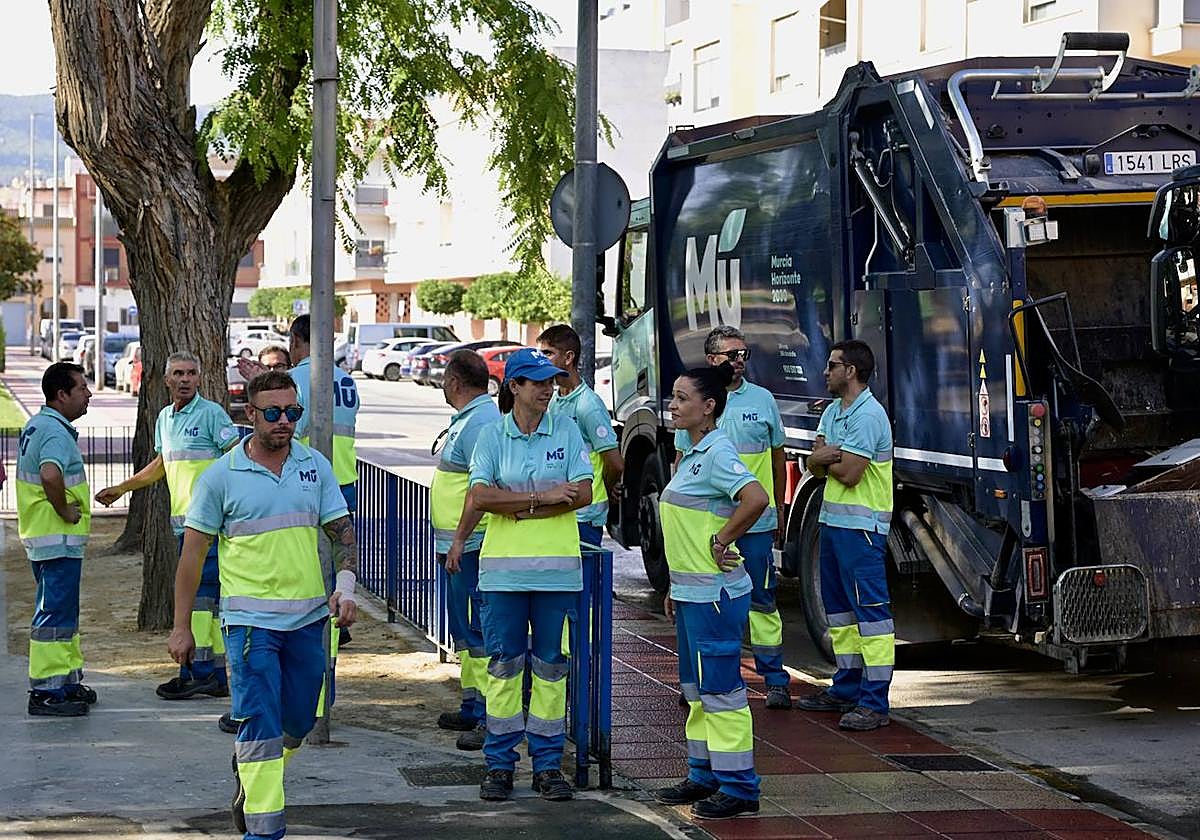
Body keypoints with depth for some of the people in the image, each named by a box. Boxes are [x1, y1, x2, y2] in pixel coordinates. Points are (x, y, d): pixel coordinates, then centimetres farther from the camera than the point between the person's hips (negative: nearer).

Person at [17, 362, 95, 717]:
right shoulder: (56, 432, -19)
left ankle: (68, 680, 27)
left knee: (63, 610, 18)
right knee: (55, 612, -7)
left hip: (38, 536, 10)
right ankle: (47, 691, -4)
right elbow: (51, 475, -37)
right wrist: (64, 511, -23)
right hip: (60, 538, -10)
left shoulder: (35, 425, 14)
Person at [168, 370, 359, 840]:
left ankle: (250, 772, 43)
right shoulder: (221, 476, -4)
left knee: (298, 721, 15)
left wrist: (346, 587, -10)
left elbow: (341, 531, 9)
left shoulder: (316, 466, 5)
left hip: (308, 616, 4)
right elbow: (193, 551, -1)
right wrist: (181, 627, -1)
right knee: (260, 722, -9)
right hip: (250, 619, -4)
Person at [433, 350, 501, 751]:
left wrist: (460, 541, -25)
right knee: (463, 628, 17)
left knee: (479, 631, -11)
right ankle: (472, 707, 25)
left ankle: (490, 718, -12)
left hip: (472, 546, -11)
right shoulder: (466, 419, 18)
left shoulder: (480, 422, -17)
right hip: (459, 546, 11)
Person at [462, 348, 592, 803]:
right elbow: (479, 496, -11)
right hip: (504, 567, -1)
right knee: (504, 663, 3)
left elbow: (583, 493, -5)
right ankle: (499, 763, 10)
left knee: (551, 665, 5)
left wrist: (519, 509, -11)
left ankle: (548, 763, 12)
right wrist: (544, 497, -14)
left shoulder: (566, 432, 4)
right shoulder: (492, 436, 1)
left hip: (556, 567, 1)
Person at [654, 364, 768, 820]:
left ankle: (738, 787, 0)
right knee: (696, 688, 16)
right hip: (691, 592, 10)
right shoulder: (692, 454, 14)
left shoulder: (717, 453, -16)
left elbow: (756, 498, -32)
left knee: (720, 689, -5)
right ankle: (705, 776, 25)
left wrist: (722, 541, -21)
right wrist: (675, 587, 21)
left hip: (715, 593, -10)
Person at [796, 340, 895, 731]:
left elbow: (849, 474, -20)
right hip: (833, 519, 10)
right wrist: (825, 456, -13)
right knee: (839, 606, 15)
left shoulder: (868, 415, -15)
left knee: (870, 608, -10)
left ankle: (875, 702, -13)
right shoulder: (833, 412, 16)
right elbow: (814, 465, 10)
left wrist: (826, 457, 0)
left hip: (861, 524, -10)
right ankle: (847, 689, 23)